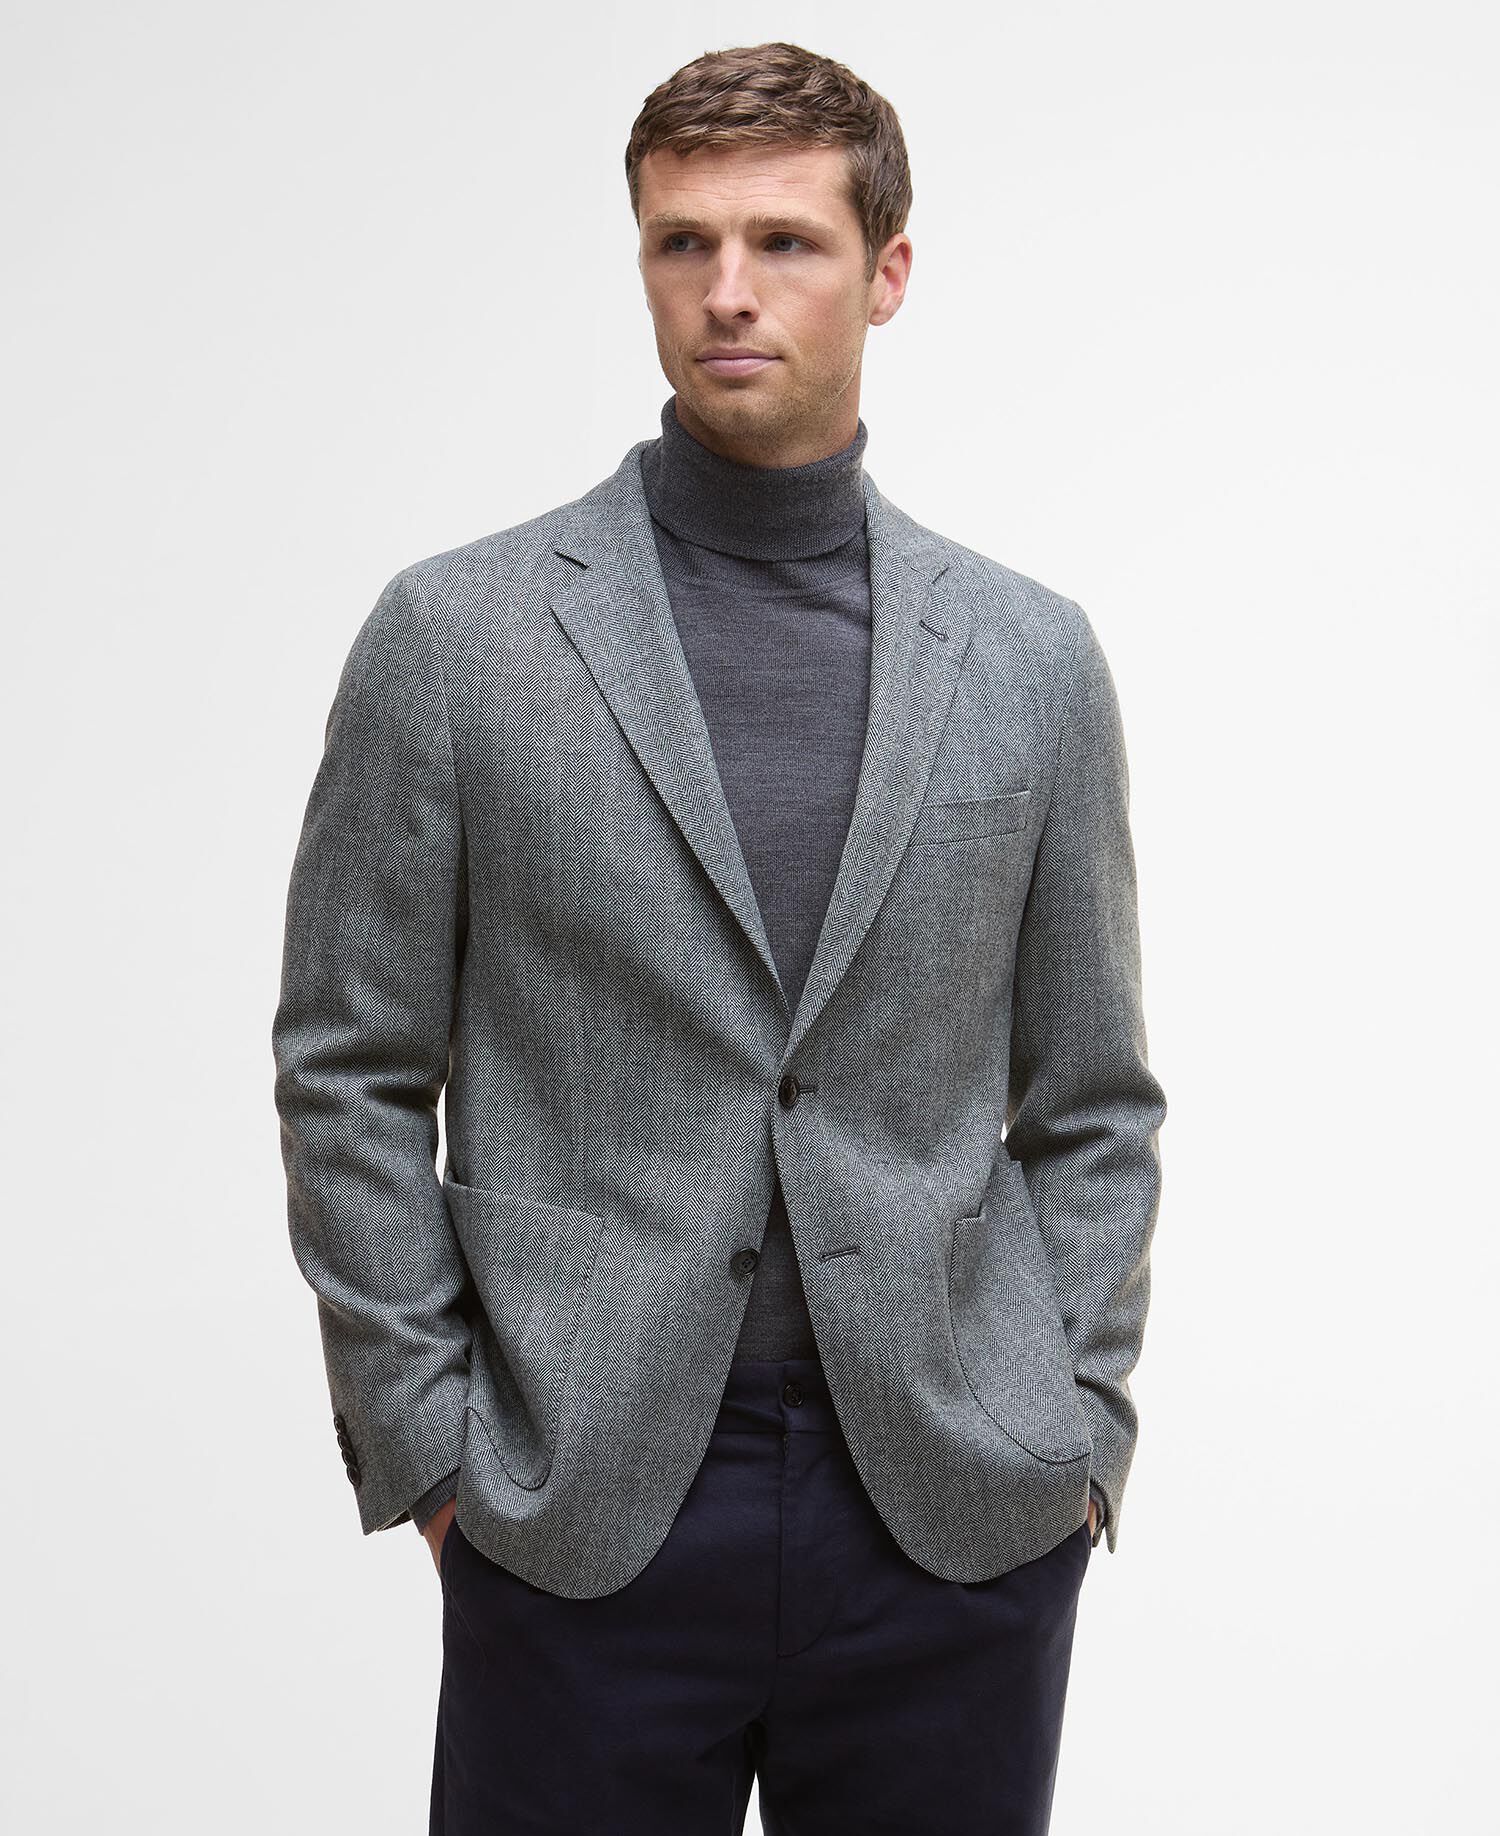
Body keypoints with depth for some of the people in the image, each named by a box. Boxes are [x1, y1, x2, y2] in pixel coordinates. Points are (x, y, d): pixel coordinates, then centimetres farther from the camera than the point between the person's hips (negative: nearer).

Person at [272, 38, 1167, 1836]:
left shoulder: (1031, 655, 4)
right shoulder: (454, 632, -2)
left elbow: (1093, 1098, 9)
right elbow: (348, 1073, 0)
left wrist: (1079, 1428, 2)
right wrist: (424, 1446, -3)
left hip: (961, 1521, 2)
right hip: (578, 1522, -1)